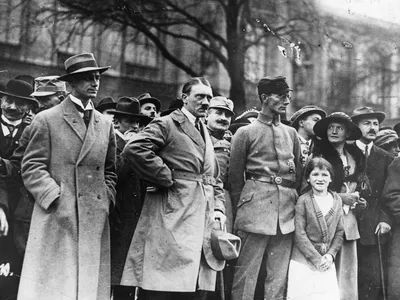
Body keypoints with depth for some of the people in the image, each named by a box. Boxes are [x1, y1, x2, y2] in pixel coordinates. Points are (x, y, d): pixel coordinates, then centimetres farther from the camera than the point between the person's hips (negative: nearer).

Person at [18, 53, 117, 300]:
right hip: (56, 219, -4)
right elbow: (31, 167, -3)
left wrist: (106, 201, 6)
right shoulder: (47, 120, 1)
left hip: (95, 221, 4)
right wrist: (56, 199, -12)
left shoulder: (105, 125, 16)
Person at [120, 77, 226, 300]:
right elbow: (134, 149, -18)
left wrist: (219, 209, 9)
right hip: (173, 219, -7)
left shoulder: (205, 134, 23)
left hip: (204, 223, 8)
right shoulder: (166, 124, -1)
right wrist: (167, 179, -14)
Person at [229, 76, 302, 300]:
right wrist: (241, 207, 4)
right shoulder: (246, 133, 2)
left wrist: (294, 201, 12)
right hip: (256, 205, -4)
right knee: (247, 271, -4)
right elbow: (235, 176, 5)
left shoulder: (291, 133, 15)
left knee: (279, 276, 7)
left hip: (287, 212, 4)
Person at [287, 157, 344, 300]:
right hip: (304, 260, -3)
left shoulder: (337, 200, 7)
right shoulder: (303, 201, -6)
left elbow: (340, 232, 8)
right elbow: (299, 234, -9)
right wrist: (316, 259, -11)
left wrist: (330, 255, -5)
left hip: (327, 260, 4)